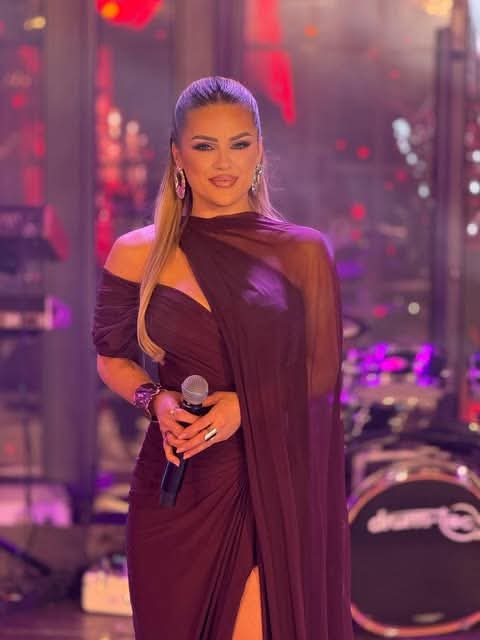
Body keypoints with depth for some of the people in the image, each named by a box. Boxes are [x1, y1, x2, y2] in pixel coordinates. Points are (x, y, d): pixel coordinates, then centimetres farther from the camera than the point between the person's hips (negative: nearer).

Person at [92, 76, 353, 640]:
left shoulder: (301, 252, 2)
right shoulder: (139, 255, 4)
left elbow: (321, 372, 3)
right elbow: (113, 359, 13)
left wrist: (247, 405, -14)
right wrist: (157, 400, -8)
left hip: (272, 486, -1)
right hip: (177, 484, 1)